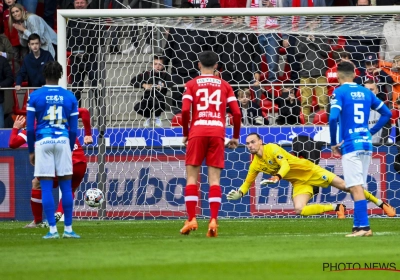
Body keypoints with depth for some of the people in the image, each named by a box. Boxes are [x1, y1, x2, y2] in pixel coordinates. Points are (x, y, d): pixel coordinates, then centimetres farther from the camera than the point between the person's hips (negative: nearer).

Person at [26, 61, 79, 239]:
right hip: (63, 142, 1)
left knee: (46, 187, 0)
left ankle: (52, 229, -3)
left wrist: (31, 151, 9)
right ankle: (68, 229, 7)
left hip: (43, 142, -1)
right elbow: (74, 129, 6)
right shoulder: (70, 97, 6)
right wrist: (70, 149, 17)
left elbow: (30, 128, 0)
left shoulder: (35, 96, 1)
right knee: (66, 186, 7)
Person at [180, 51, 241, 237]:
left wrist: (185, 133, 7)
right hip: (217, 131, 1)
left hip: (197, 131, -1)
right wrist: (235, 137, 15)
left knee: (192, 176, 5)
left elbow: (185, 110, -5)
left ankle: (191, 220, -1)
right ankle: (213, 220, -9)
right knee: (214, 179, 1)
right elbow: (236, 112, 4)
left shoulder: (192, 84, 8)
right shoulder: (224, 85, 12)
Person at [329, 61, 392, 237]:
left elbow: (333, 118, -19)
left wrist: (333, 143, -8)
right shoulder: (365, 92, 13)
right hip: (366, 144, 6)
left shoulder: (339, 93, -6)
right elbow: (387, 113, 15)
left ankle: (364, 227, -17)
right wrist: (372, 132, 15)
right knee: (358, 187, 14)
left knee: (356, 188, -10)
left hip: (350, 144, -6)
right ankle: (358, 226, 15)